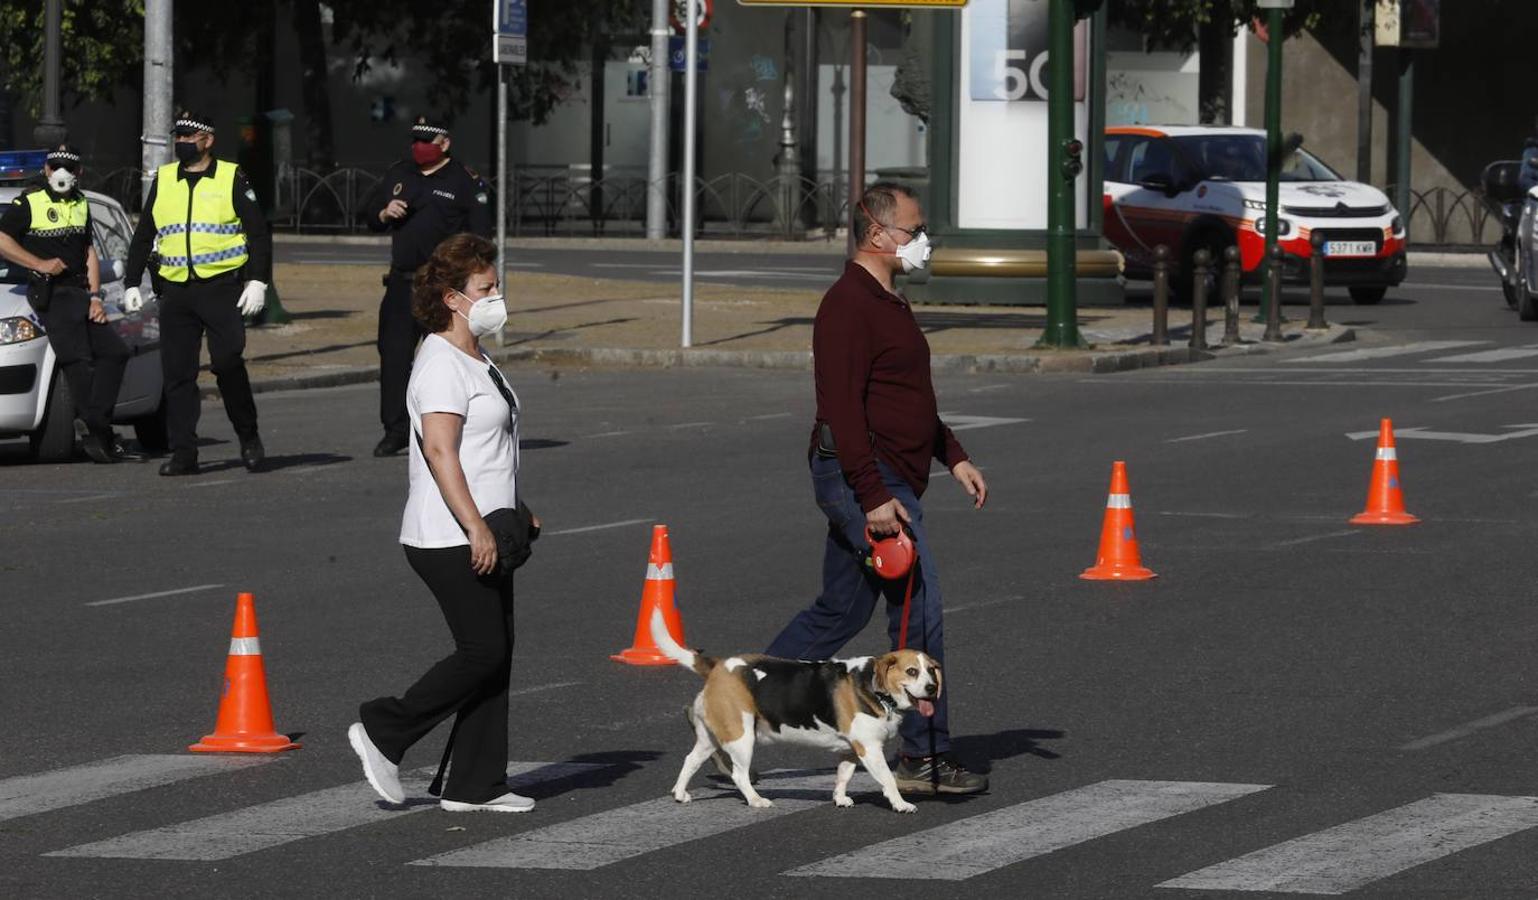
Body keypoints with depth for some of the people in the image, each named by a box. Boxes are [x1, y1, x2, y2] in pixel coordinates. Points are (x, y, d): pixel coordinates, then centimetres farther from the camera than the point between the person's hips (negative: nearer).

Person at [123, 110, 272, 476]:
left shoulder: (232, 179, 2)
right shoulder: (163, 180, 13)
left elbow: (259, 233, 1)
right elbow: (143, 236, 19)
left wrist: (258, 282, -9)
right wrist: (132, 284, 12)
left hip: (222, 288, -4)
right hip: (175, 291, 4)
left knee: (228, 363, -12)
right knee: (177, 374, 0)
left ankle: (248, 437, 7)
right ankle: (183, 453, 4)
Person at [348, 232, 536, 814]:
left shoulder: (473, 362, 19)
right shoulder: (442, 364, -15)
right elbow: (439, 449, -24)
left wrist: (515, 514, 28)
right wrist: (476, 527, -28)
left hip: (480, 535, 10)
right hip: (449, 541, -10)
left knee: (496, 655, 7)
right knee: (483, 652, -11)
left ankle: (476, 784, 10)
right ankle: (382, 732, 1)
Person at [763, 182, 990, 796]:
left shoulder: (887, 303, 19)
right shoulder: (849, 305, -15)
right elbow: (841, 407, -22)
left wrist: (953, 457, 21)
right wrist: (875, 497, -26)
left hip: (885, 482, 11)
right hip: (861, 476, -11)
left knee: (839, 613, 15)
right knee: (920, 611, -9)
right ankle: (924, 757, -4)